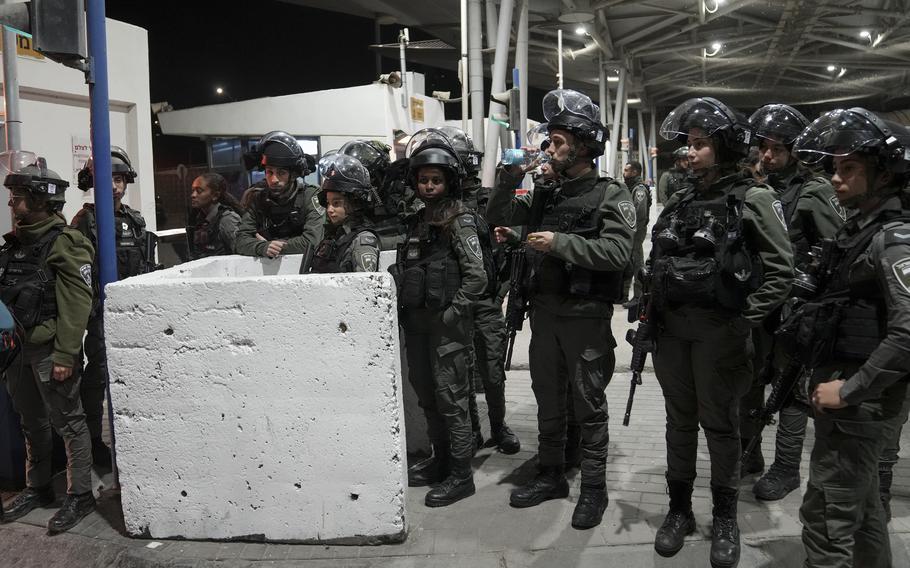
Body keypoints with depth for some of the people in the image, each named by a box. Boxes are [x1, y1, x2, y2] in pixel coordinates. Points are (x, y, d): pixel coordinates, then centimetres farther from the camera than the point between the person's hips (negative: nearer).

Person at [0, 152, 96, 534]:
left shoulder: (64, 243, -13)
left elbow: (77, 302, -18)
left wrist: (65, 354, -21)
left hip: (49, 350, -8)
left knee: (68, 423, 2)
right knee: (32, 424, 18)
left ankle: (80, 496, 12)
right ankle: (38, 489, 33)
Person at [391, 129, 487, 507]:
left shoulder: (459, 221, -8)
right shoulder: (417, 221, 13)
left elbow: (476, 278, -15)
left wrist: (451, 314, -16)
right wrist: (405, 311, 8)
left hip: (447, 326, -8)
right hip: (417, 323, 8)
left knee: (451, 400, -2)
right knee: (427, 397, 15)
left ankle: (461, 476, 8)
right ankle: (441, 463, 30)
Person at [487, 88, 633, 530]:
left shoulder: (612, 196, -7)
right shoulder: (545, 193, 11)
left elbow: (617, 253, -19)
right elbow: (497, 217, 12)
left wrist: (560, 243, -21)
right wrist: (511, 174, -1)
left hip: (586, 315, -6)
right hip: (544, 311, 6)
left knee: (589, 406, 4)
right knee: (548, 401, 16)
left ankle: (594, 489, 18)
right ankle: (550, 476, 31)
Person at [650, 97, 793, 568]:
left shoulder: (752, 199, -6)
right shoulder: (679, 201, 10)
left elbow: (781, 269, -8)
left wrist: (747, 320, -12)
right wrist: (653, 310, 8)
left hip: (720, 330, -5)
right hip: (672, 328, 5)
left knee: (720, 423, 7)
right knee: (679, 419, 13)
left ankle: (725, 518, 24)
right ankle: (679, 509, 27)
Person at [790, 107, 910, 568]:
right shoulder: (860, 226, 11)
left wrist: (849, 390, -22)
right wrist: (826, 376, 11)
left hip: (860, 401, -9)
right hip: (845, 386, 9)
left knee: (826, 515, -3)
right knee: (860, 502, 22)